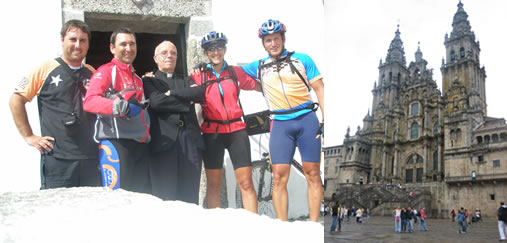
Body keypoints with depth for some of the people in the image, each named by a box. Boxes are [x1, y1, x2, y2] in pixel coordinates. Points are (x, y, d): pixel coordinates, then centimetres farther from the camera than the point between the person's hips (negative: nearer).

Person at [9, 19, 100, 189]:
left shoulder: (92, 73, 12)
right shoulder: (46, 69, 1)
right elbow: (16, 100, 1)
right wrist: (28, 136, -4)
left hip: (90, 157, 4)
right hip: (56, 158, -4)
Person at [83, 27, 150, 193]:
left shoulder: (137, 77, 23)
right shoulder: (106, 71, -2)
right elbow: (89, 101, -19)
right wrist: (119, 106, -34)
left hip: (141, 143, 8)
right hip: (116, 142, -7)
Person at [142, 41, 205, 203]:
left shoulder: (186, 80, 25)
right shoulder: (149, 81, 15)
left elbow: (200, 92, 3)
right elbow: (156, 101, -6)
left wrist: (172, 93, -3)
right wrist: (186, 101, -1)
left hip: (191, 139, 3)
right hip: (164, 140, -3)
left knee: (190, 195, 1)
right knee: (165, 197, -5)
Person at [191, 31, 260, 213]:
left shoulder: (236, 72, 9)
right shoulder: (199, 76, 4)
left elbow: (259, 86, 18)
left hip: (236, 130, 1)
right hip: (212, 133, -1)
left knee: (246, 183, -3)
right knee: (213, 184, 3)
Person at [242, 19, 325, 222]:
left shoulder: (302, 59, 5)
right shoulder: (259, 67, 12)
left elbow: (319, 89, 3)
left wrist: (326, 120, -5)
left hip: (307, 120, -1)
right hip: (281, 124, 1)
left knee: (313, 174, 0)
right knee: (279, 176, -5)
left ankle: (313, 223, 7)